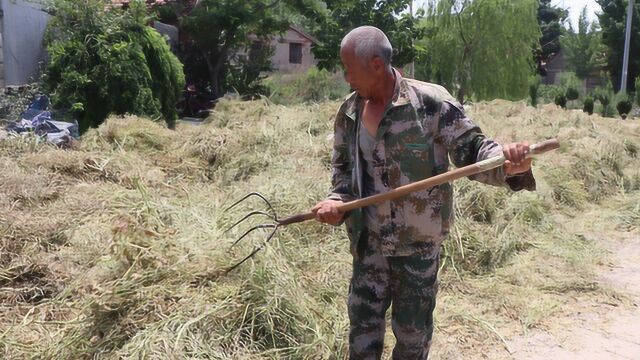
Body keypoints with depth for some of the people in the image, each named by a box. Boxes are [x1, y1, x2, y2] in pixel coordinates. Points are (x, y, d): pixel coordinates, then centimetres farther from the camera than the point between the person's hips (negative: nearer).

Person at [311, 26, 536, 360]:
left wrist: (508, 164, -34)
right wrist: (338, 200, -7)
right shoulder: (349, 112, 1)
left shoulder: (431, 101, -15)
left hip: (418, 240, -4)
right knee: (363, 321, 14)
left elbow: (471, 149, -13)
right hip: (370, 239, 4)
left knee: (413, 329, 13)